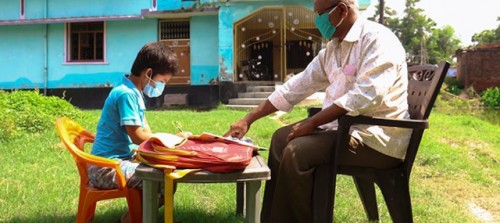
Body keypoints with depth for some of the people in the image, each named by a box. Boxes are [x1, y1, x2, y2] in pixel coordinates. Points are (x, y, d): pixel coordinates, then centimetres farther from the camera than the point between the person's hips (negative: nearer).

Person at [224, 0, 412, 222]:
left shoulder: (377, 39, -15)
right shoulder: (332, 48, 12)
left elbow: (366, 96, -27)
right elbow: (297, 86, 13)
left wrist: (311, 123, -23)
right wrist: (248, 119, 10)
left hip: (376, 137, -9)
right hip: (344, 126, 9)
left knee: (297, 152, -22)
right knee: (281, 138, 10)